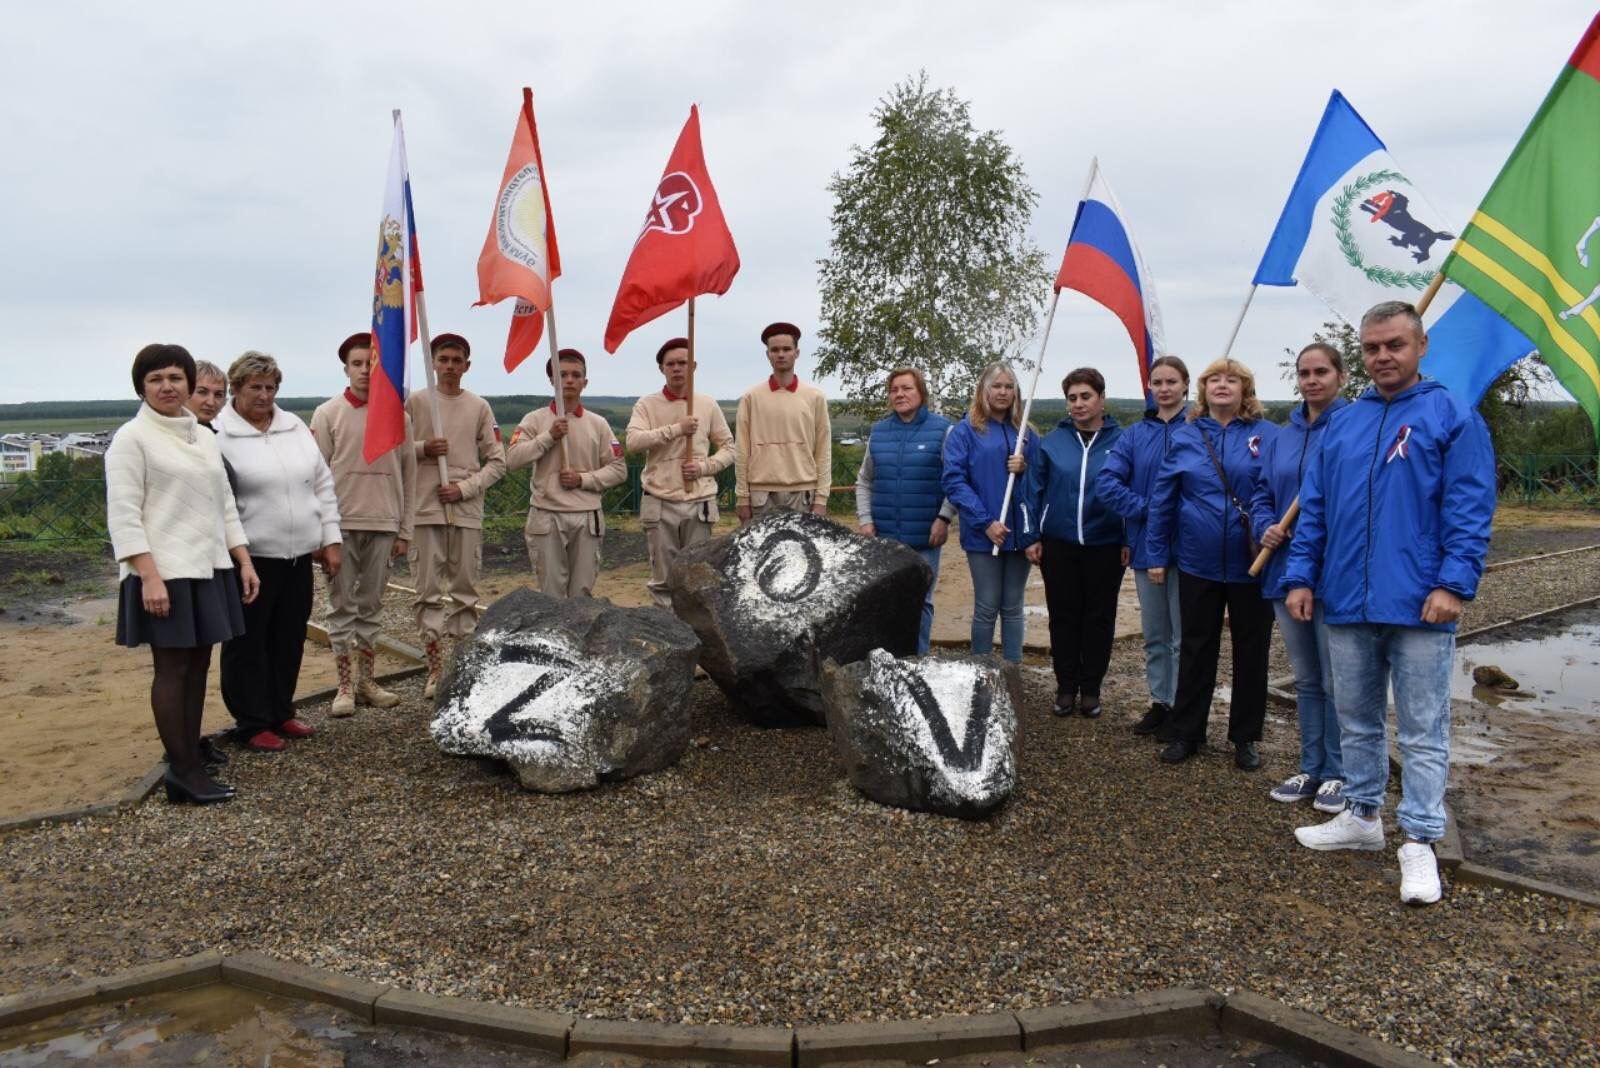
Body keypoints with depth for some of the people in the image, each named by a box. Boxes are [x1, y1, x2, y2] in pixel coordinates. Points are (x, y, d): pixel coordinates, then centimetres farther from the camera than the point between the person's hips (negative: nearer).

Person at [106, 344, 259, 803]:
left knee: (198, 664, 10)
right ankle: (183, 772, 3)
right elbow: (123, 515, -11)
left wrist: (244, 561, 10)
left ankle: (190, 753, 20)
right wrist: (149, 576, -19)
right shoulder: (131, 437, -5)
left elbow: (224, 505, 16)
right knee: (172, 668, -2)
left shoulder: (203, 437, 14)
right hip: (165, 573, -6)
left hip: (210, 568, 6)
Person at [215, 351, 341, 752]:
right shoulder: (218, 433, -8)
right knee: (249, 643, 5)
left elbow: (323, 484, 14)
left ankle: (281, 712, 29)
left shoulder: (295, 426, 11)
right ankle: (252, 724, 16)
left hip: (299, 554, 6)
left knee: (289, 640, 14)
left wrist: (330, 539, 10)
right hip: (251, 557, -6)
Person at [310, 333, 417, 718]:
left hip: (383, 524, 2)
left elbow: (408, 476, 7)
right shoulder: (328, 413, 0)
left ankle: (367, 681, 18)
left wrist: (405, 530, 5)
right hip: (341, 523, -2)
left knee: (371, 604, 10)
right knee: (342, 604, 3)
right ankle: (345, 685, 10)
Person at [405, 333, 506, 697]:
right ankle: (435, 668, 8)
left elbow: (497, 462, 5)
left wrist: (465, 488, -8)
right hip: (426, 508, -1)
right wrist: (422, 448, -11)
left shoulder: (479, 407, 7)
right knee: (429, 592, 1)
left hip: (467, 510, 1)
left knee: (465, 591, 6)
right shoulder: (415, 401, 5)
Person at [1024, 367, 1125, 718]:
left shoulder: (1121, 441, -4)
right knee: (1063, 616, 9)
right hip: (1059, 544, 1)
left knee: (1099, 618, 9)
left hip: (1105, 546, -1)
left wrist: (1129, 540, -3)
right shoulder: (1052, 441, 0)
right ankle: (1066, 685, 22)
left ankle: (1091, 687, 22)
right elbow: (1034, 491, 2)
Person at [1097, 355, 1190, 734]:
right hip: (1147, 546, 5)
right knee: (1154, 634, 14)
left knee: (1184, 635, 2)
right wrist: (1146, 509, -12)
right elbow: (1107, 481, -2)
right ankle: (1160, 702, 26)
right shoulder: (1135, 434, 7)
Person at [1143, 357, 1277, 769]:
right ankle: (1185, 732, 23)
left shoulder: (1267, 436, -3)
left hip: (1251, 565, -1)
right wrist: (1156, 555, 2)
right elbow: (1162, 498, 3)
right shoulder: (1185, 437, 2)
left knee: (1251, 651, 11)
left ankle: (1245, 738, 25)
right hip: (1199, 563, 1)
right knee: (1196, 650, 12)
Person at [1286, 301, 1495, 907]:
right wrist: (1301, 576, 5)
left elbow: (1469, 509, -9)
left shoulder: (1453, 418, -2)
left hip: (1419, 605, -5)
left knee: (1423, 730, 2)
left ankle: (1420, 843, 10)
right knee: (1356, 720, 16)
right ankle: (1362, 816, 31)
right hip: (1347, 603, 5)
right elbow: (1313, 510, 12)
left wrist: (1454, 583, -17)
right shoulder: (1341, 426, 12)